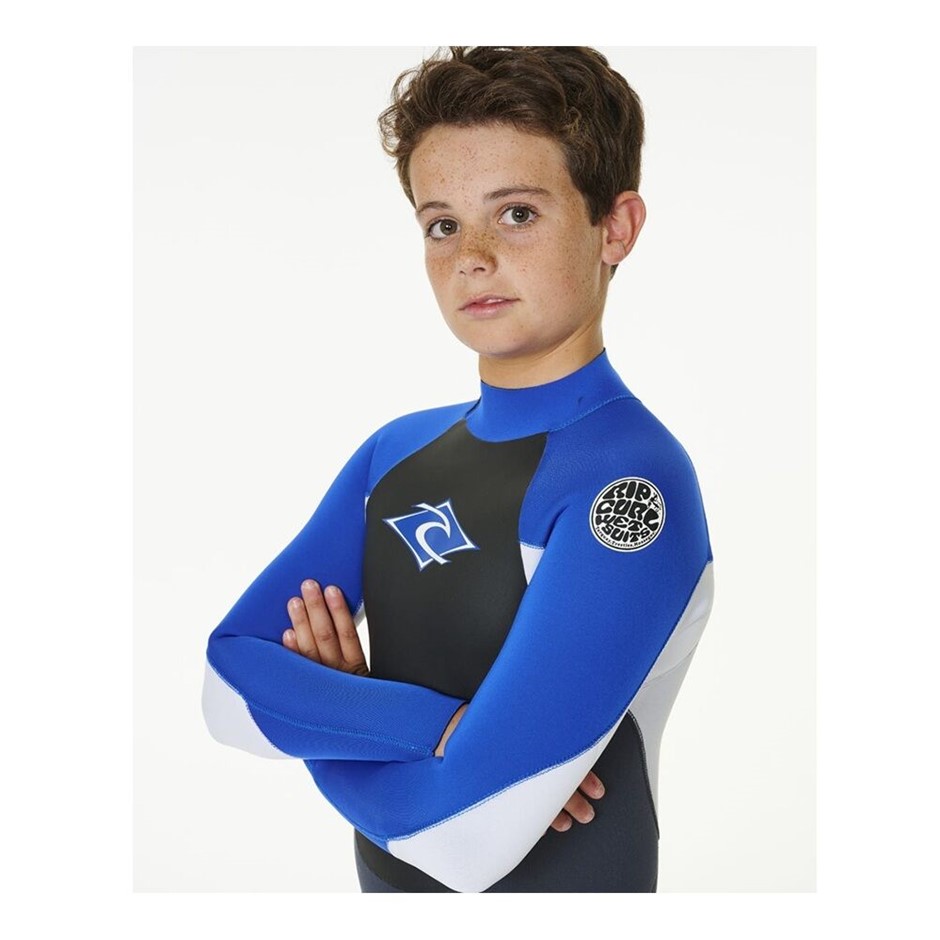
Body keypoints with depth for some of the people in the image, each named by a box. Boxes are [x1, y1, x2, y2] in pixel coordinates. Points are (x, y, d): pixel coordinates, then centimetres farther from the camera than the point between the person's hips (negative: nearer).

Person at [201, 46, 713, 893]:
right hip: (386, 882, 6)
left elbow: (461, 837, -29)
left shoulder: (630, 481, -23)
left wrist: (323, 711, -12)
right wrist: (437, 727, -23)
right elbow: (230, 682, -9)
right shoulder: (397, 450, -1)